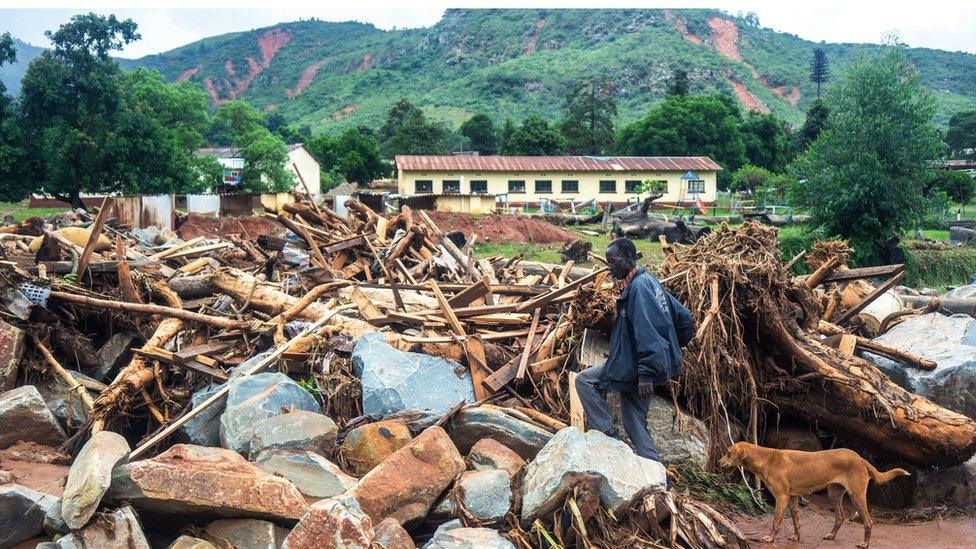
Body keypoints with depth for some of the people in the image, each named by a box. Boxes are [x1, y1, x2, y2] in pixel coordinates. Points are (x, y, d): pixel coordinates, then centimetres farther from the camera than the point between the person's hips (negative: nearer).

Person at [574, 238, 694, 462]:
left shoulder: (639, 286, -17)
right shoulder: (650, 281, 14)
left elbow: (647, 331, -26)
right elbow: (684, 318, 19)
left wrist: (645, 373, -29)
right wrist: (672, 348, 23)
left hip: (635, 367, -10)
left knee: (583, 380, -3)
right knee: (634, 422, 13)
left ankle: (607, 435, -2)